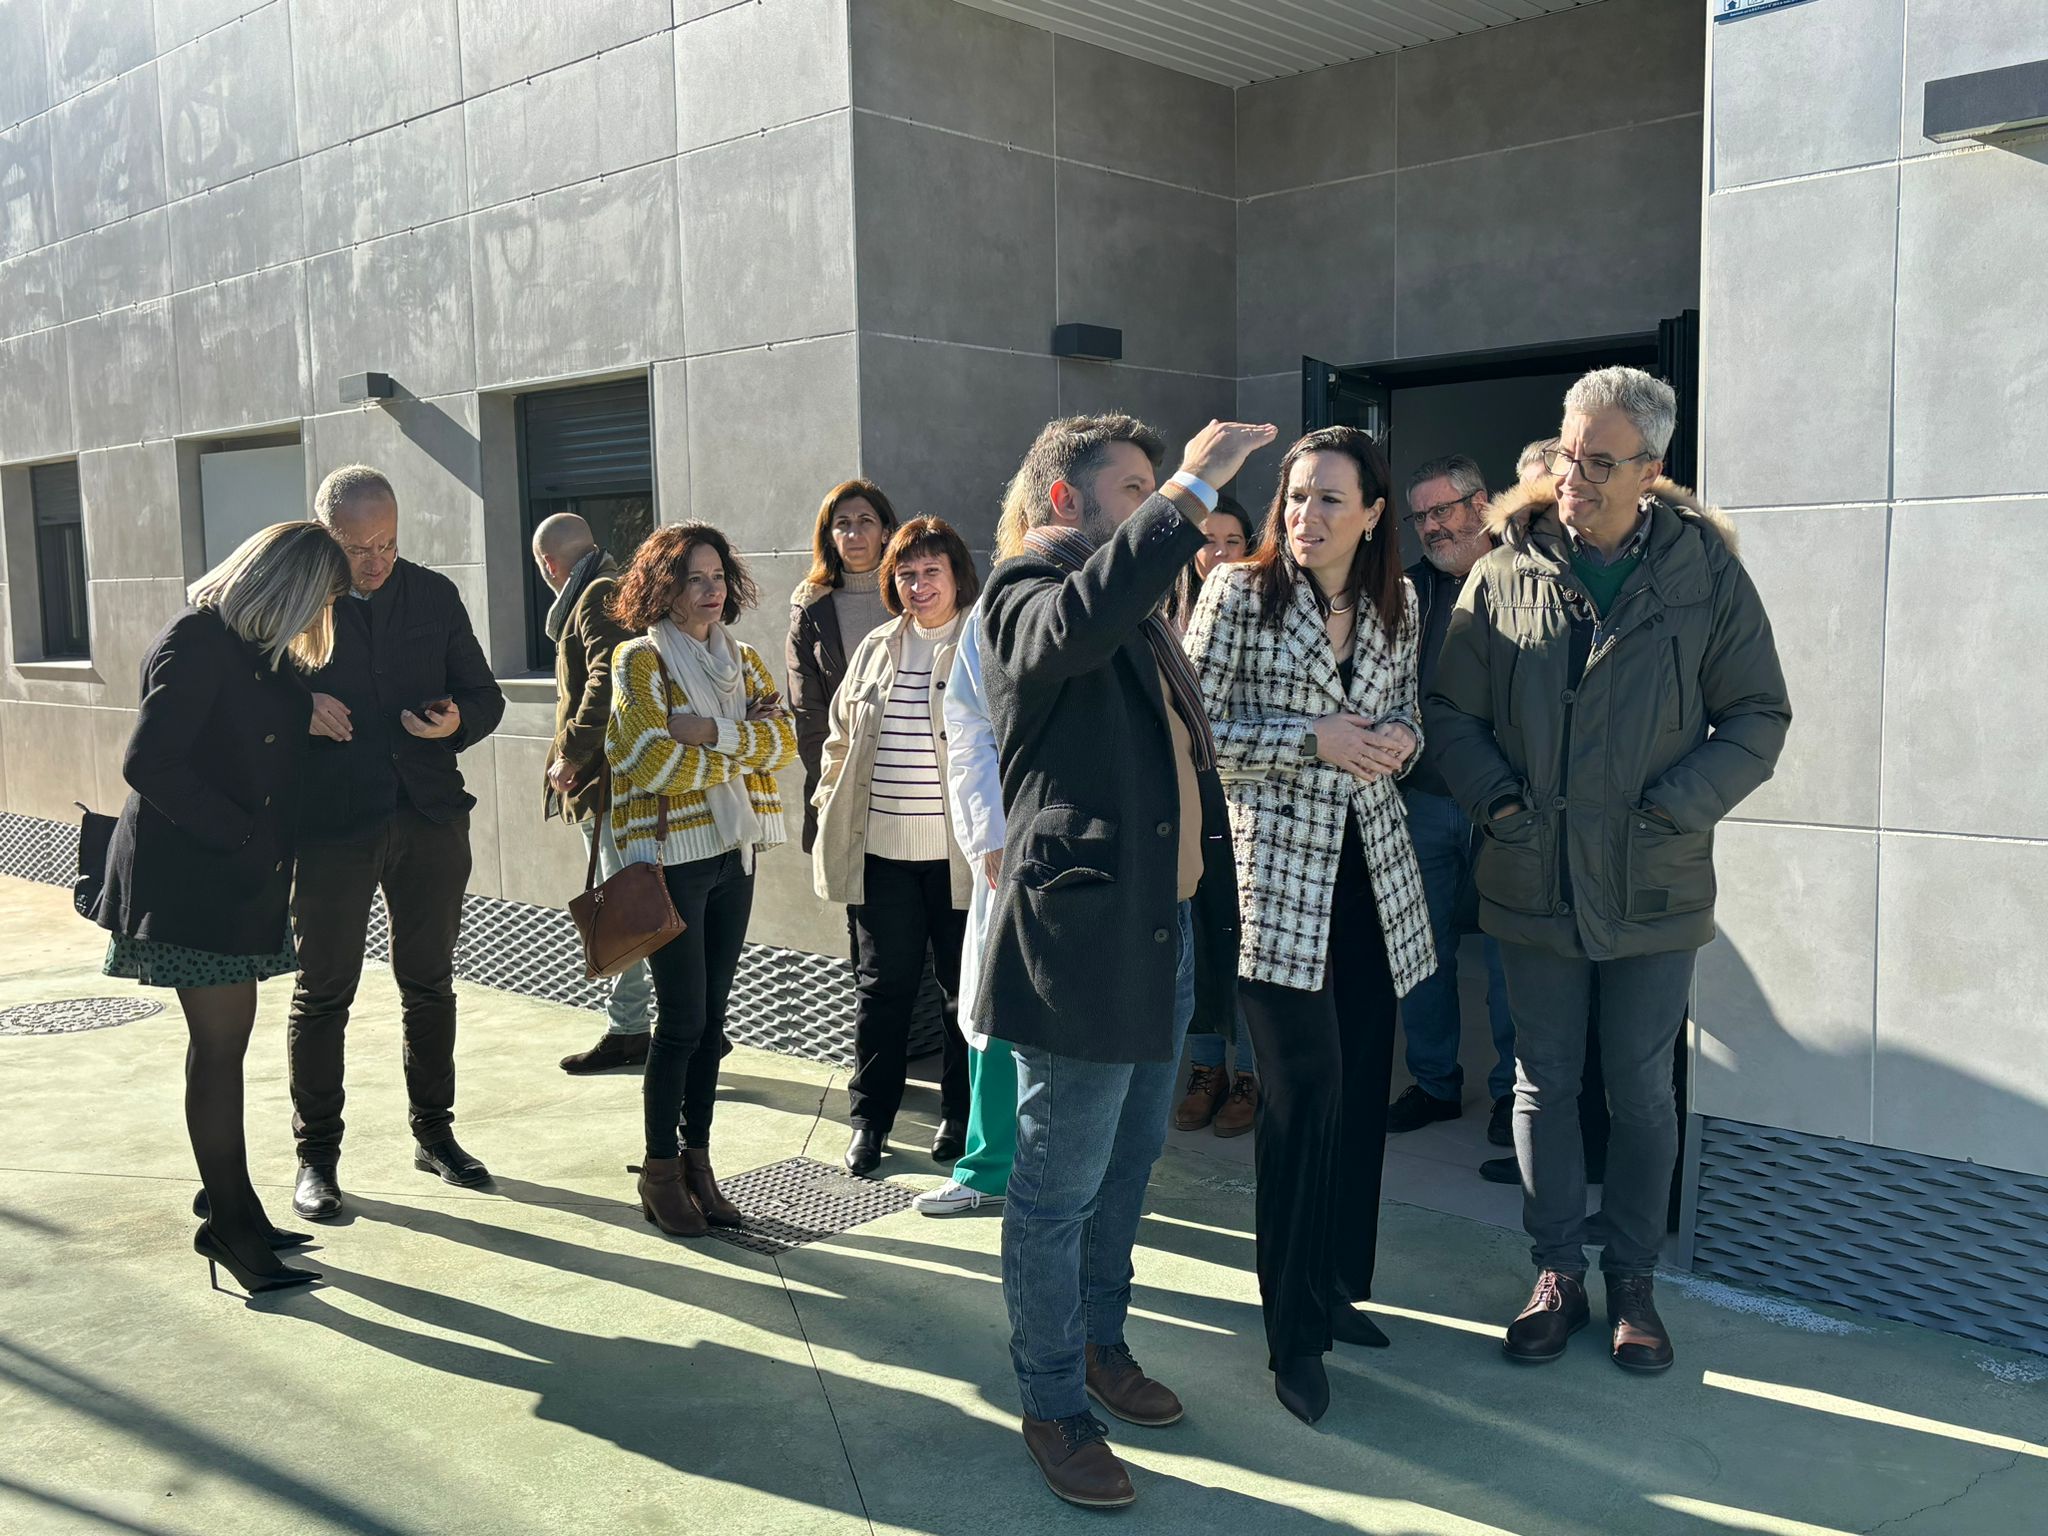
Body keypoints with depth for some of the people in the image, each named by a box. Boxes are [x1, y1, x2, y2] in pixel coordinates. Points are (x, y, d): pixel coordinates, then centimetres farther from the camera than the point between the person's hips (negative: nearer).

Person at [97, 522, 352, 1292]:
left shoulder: (263, 650, 14)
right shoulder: (197, 642, -16)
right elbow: (149, 764, -23)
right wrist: (241, 836, -19)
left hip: (240, 880, 9)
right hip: (190, 876, -9)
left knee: (224, 1037, 15)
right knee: (221, 1042, -5)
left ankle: (227, 1198, 25)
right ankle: (228, 1222, 3)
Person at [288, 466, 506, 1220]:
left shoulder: (435, 594, 6)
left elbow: (485, 694, 10)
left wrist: (457, 721, -12)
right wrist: (297, 710, -20)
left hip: (430, 815, 3)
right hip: (331, 821, -3)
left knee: (429, 983, 13)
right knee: (323, 993, 5)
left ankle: (434, 1135, 28)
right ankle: (316, 1157, 17)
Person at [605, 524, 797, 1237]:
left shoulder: (744, 660, 12)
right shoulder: (640, 659, -6)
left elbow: (784, 740, -2)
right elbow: (654, 763, -17)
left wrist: (712, 733, -16)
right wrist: (745, 744, -9)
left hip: (733, 854, 6)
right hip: (671, 854, -6)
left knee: (711, 1017, 10)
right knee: (682, 1018, -4)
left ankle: (697, 1163, 21)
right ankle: (660, 1172, 11)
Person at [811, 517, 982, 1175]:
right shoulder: (875, 649, 13)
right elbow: (841, 739, 18)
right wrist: (831, 814, 11)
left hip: (960, 850, -3)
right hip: (882, 849, 3)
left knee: (967, 984, 7)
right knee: (883, 985, 10)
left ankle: (960, 1117, 23)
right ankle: (869, 1119, 22)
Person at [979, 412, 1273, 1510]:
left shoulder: (1140, 608, 17)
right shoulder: (1027, 593, -11)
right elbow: (1080, 621, -38)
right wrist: (1193, 487, -33)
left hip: (1162, 930, 10)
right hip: (1082, 934, -9)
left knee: (1127, 1165, 22)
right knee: (1058, 1191, 3)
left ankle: (1100, 1344, 40)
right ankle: (1054, 1408, 18)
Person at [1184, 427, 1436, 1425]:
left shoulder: (1396, 603, 7)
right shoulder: (1240, 594, -7)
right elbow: (1191, 726, -8)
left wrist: (1402, 734, -5)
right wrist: (1310, 738, -17)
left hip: (1373, 872, 5)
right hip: (1281, 874, -5)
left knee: (1360, 1090, 10)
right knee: (1306, 1092, -6)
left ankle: (1336, 1287, 29)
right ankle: (1295, 1333, 8)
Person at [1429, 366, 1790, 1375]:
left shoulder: (1706, 574, -3)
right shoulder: (1502, 577, 0)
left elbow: (1757, 717, -1)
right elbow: (1452, 712, 4)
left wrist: (1671, 810, -13)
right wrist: (1498, 800, -11)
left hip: (1653, 887, -1)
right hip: (1533, 882, 1)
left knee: (1641, 1092, 10)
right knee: (1545, 1086, 11)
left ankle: (1634, 1281, 28)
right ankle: (1556, 1275, 27)